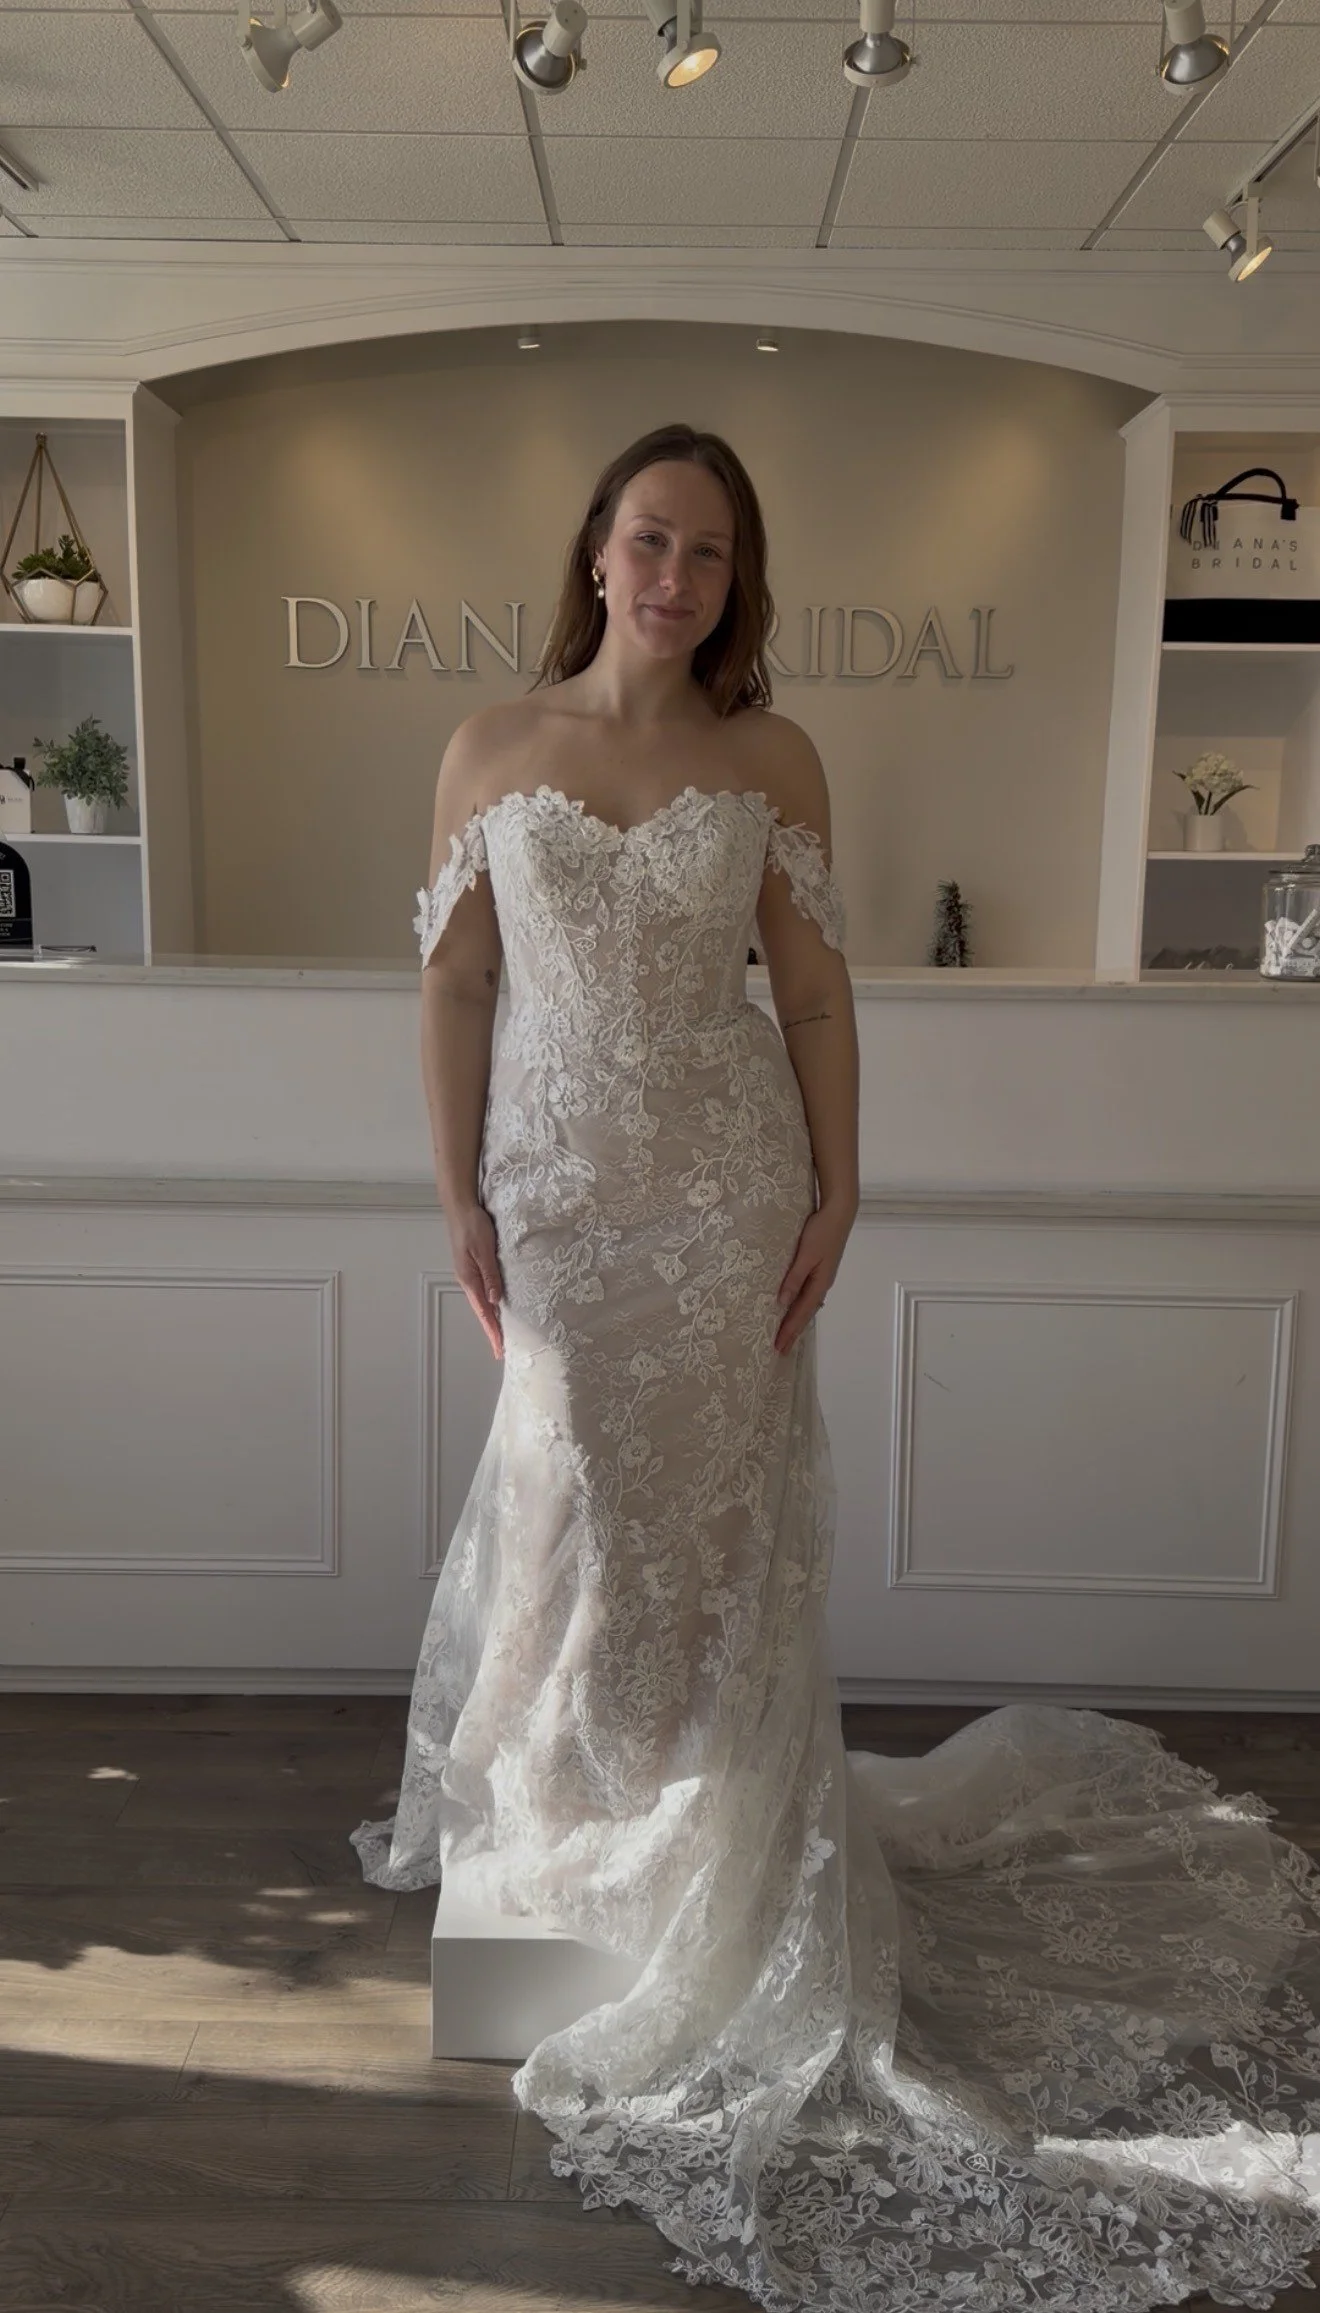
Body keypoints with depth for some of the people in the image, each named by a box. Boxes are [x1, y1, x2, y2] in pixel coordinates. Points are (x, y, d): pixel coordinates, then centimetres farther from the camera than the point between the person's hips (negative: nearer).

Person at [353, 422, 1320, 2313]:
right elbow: (453, 982, 1)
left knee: (712, 1509, 8)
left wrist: (835, 1193, -3)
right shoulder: (491, 751, 1)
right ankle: (563, 1814, 37)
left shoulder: (772, 760, 0)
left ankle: (717, 1852, 31)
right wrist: (460, 1199, -2)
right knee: (569, 1496, 11)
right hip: (558, 1181, 1)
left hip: (727, 1185, 0)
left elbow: (815, 988, 2)